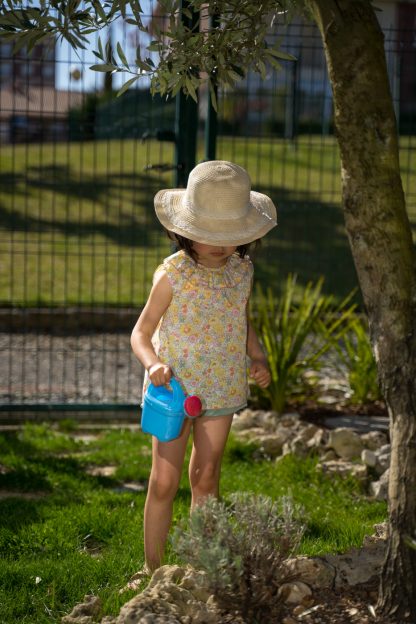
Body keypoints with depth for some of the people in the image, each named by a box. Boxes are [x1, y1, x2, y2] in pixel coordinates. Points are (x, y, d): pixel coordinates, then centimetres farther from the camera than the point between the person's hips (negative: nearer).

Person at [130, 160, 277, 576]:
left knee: (206, 476, 14)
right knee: (164, 481, -2)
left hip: (222, 387, 4)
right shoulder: (172, 275, -16)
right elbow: (142, 332, -8)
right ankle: (153, 567, 12)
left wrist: (257, 357, -4)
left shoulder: (242, 271, -2)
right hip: (174, 387, -4)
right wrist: (152, 364, -28)